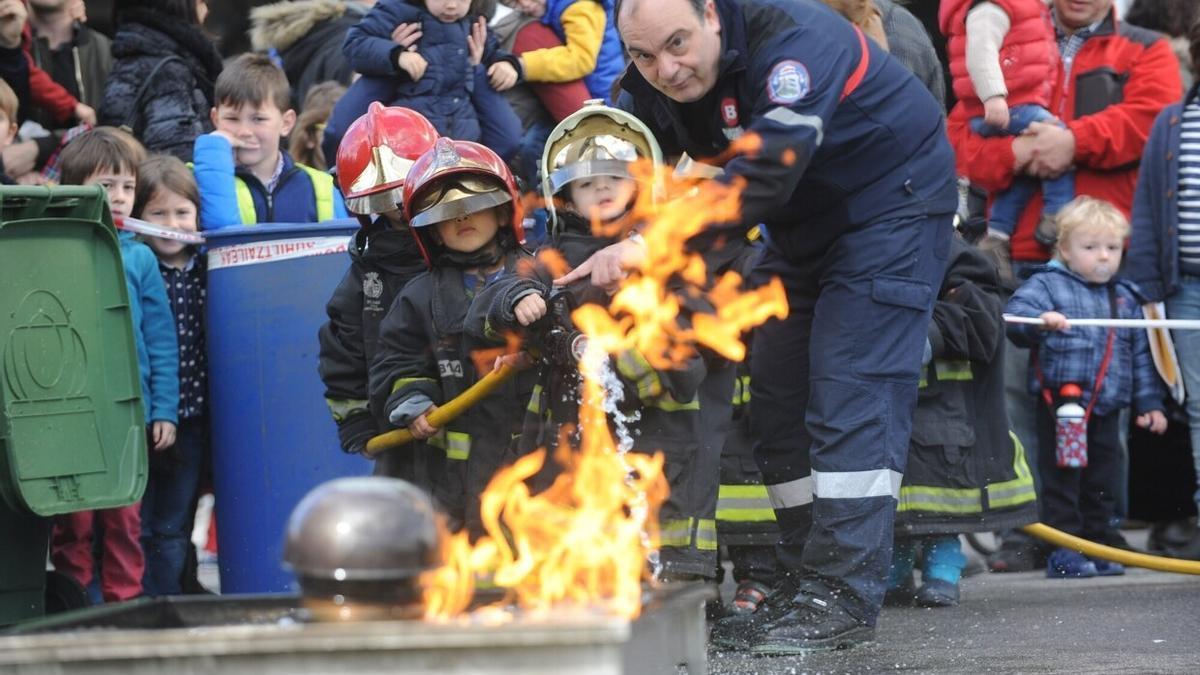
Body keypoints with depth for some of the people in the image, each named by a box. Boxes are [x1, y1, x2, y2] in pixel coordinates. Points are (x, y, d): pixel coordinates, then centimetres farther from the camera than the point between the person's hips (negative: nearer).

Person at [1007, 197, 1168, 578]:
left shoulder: (1127, 298, 14)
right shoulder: (1049, 286, -2)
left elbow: (1142, 355, 18)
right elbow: (1014, 315, -18)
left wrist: (1149, 403, 14)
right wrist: (1041, 320, -38)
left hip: (1107, 410, 5)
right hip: (1062, 405, -5)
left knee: (1103, 483, 10)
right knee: (1062, 481, -3)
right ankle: (1064, 554, 1)